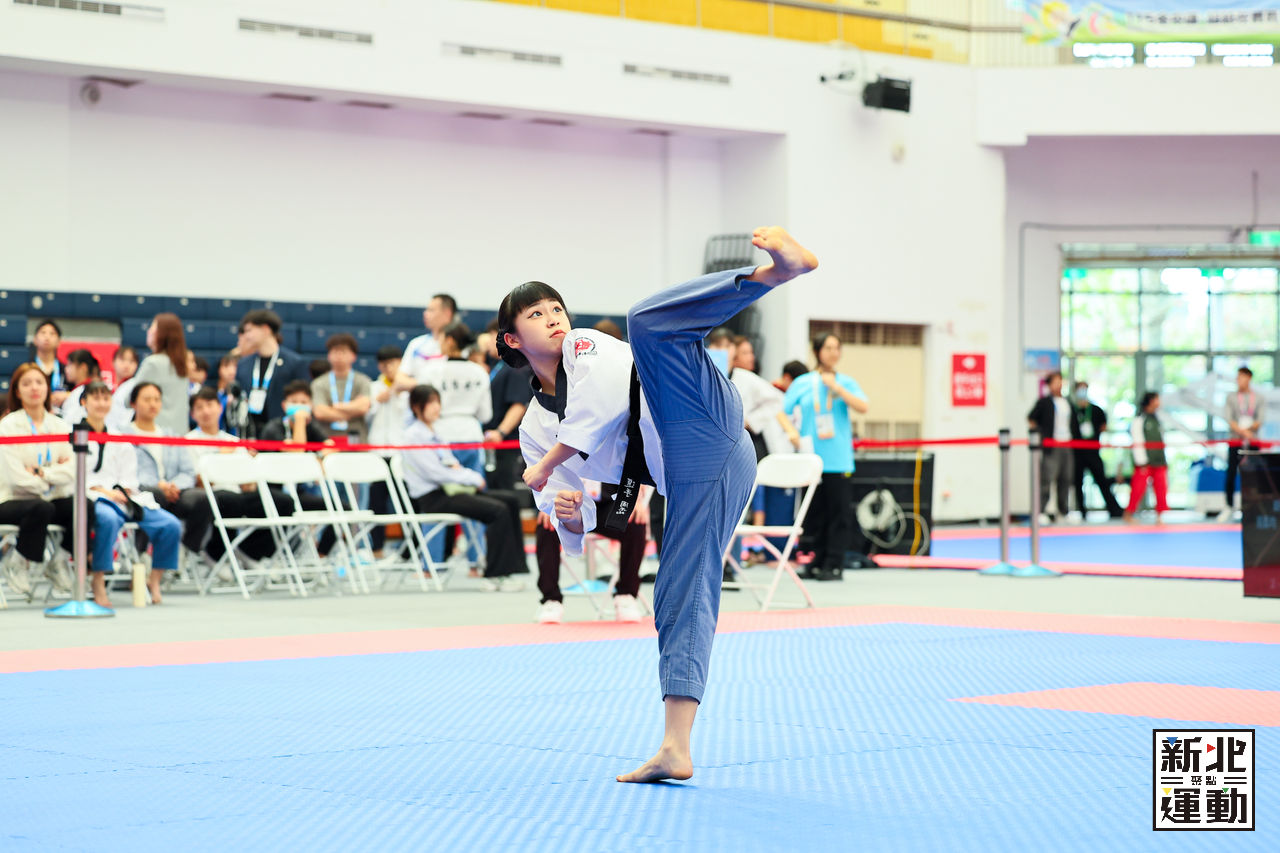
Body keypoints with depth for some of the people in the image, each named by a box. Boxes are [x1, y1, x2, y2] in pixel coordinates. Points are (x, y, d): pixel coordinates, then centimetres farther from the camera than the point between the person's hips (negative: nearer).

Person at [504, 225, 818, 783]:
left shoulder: (585, 345, 16)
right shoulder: (535, 428, 27)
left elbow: (601, 403, -8)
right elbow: (574, 528, 26)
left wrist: (546, 465, 1)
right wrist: (569, 515, 1)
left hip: (704, 431, -5)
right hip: (688, 477, 5)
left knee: (649, 320, -27)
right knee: (680, 604, -1)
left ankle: (778, 267, -48)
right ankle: (675, 749, 0)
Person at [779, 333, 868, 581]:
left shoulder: (847, 382, 7)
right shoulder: (802, 384, 7)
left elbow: (862, 407, -7)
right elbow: (783, 413, 8)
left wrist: (837, 388, -12)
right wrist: (791, 431, -11)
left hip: (839, 460, 0)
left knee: (840, 512, -4)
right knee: (815, 512, 4)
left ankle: (834, 565, 0)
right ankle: (818, 562, 14)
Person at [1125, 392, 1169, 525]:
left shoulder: (1156, 419, 14)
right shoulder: (1139, 420, -8)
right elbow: (1138, 443, -11)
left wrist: (1164, 461, 16)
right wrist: (1142, 462, -15)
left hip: (1159, 462, 7)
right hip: (1145, 463, -7)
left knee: (1161, 488, 2)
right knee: (1138, 488, -4)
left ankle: (1159, 517, 7)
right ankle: (1129, 515, 9)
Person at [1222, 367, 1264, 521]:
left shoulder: (1258, 399, 6)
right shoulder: (1231, 397, 6)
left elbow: (1260, 421, -2)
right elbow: (1229, 419, -5)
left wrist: (1247, 428, -17)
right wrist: (1243, 431, -19)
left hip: (1252, 443, 0)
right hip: (1235, 442, 0)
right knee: (1231, 474, -5)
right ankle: (1230, 507, 4)